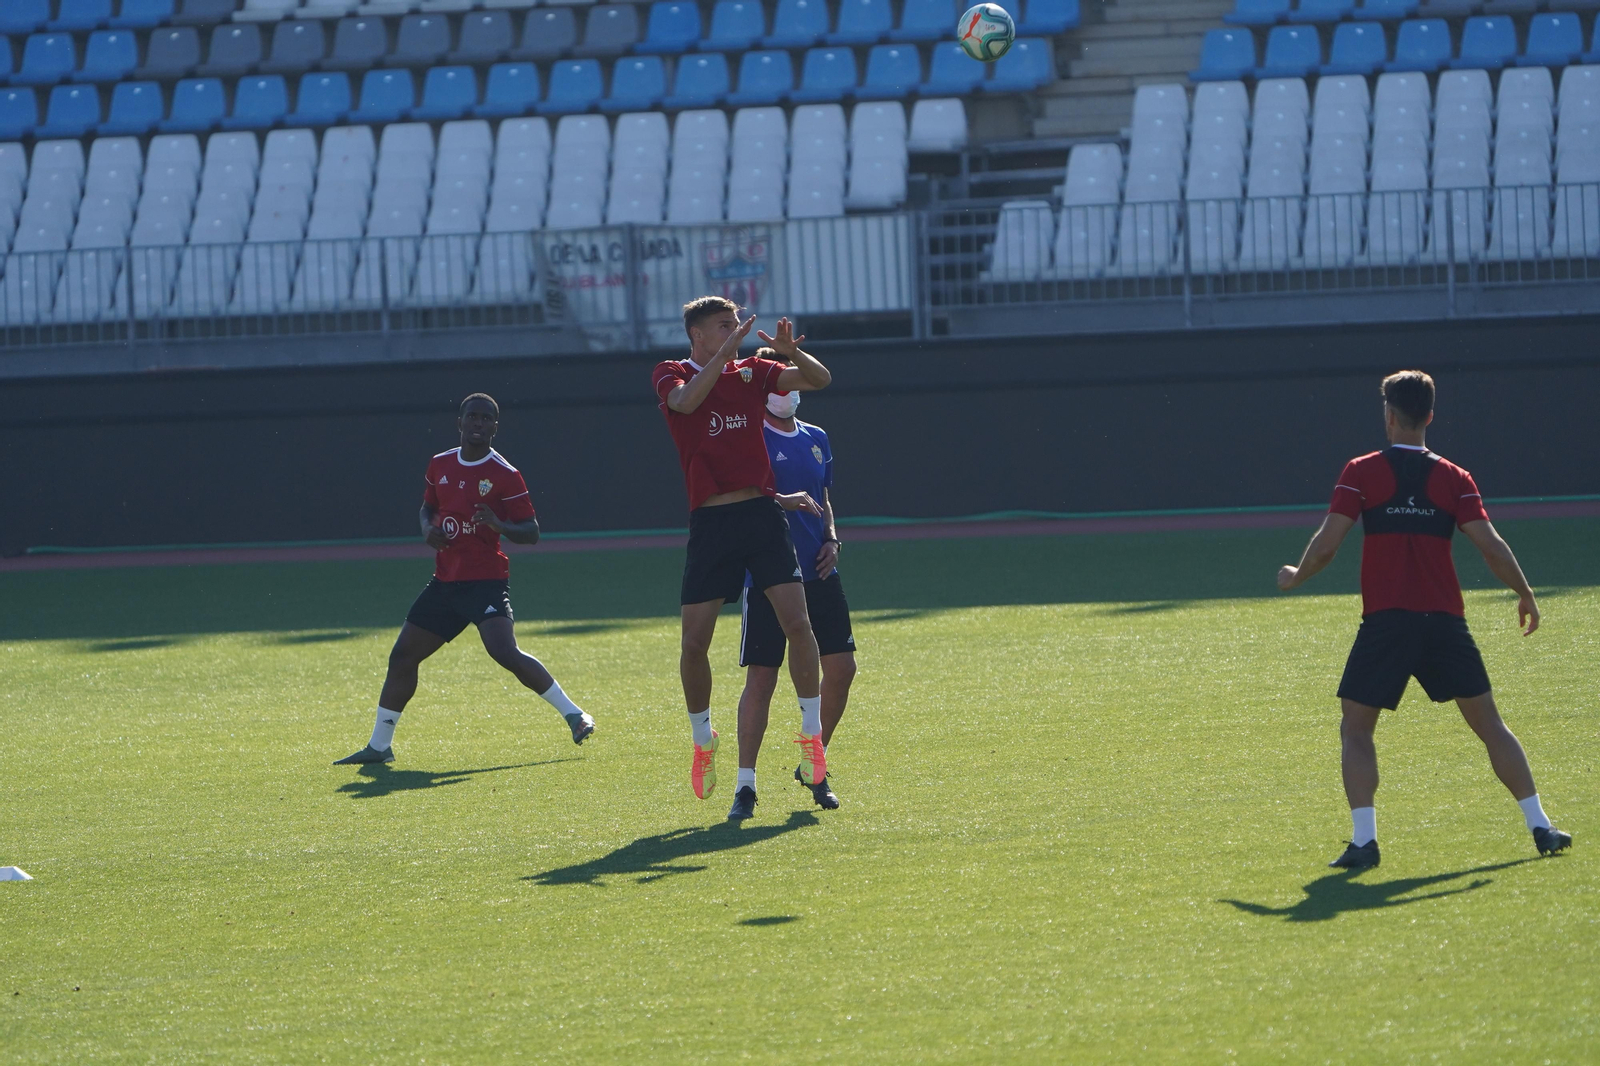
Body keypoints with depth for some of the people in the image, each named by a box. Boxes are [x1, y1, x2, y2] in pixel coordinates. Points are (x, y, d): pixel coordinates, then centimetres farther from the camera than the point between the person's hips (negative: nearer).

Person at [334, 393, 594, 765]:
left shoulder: (504, 475, -8)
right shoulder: (440, 465, 9)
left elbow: (531, 532, -8)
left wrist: (499, 526, -28)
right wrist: (428, 529, 2)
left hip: (486, 580, -6)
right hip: (445, 581, 6)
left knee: (504, 651, -25)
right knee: (402, 655, 7)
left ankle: (573, 714, -14)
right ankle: (379, 745, 18)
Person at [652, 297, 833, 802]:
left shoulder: (753, 372, 12)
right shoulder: (671, 374, 4)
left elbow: (818, 379, 5)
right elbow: (686, 400, -18)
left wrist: (792, 352, -14)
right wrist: (725, 353, -24)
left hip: (762, 511, 1)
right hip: (710, 522, -1)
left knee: (797, 622, -12)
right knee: (694, 642, -1)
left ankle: (812, 733, -2)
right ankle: (703, 740, 20)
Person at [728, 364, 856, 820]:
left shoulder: (816, 439, 14)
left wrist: (832, 540, 7)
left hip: (818, 574, 6)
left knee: (841, 668, 1)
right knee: (761, 678, -7)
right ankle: (745, 785, 0)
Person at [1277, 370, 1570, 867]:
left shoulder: (1361, 473, 0)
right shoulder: (1454, 478, 5)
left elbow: (1325, 545, -5)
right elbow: (1492, 547, -2)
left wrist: (1295, 577, 14)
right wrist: (1526, 596, 13)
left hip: (1385, 622, -2)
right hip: (1445, 621, 2)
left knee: (1356, 731, 9)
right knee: (1489, 724, 12)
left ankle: (1364, 839, -6)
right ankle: (1540, 827, 8)